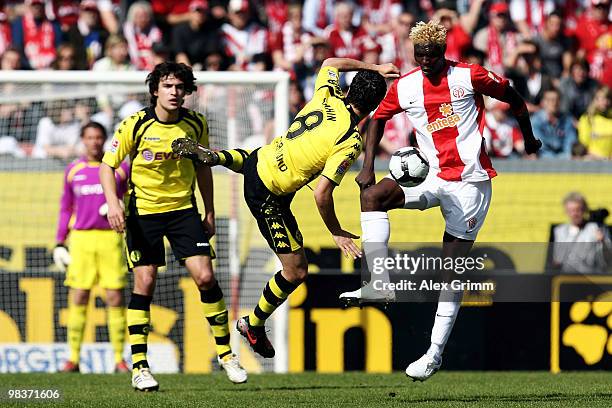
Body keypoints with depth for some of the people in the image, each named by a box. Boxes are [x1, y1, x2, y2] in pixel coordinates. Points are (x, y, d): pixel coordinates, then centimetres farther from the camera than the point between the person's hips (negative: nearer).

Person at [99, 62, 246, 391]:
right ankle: (139, 367, 0)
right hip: (143, 210, -2)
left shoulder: (196, 124, -4)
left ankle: (225, 352, 8)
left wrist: (210, 212, 12)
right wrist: (113, 203, -22)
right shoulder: (135, 125, -13)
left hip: (183, 208, 2)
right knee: (144, 282, -8)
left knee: (205, 277, -8)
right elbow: (107, 165, -6)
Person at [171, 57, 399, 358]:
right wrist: (336, 233, -15)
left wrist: (372, 69, 19)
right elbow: (322, 193, -28)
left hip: (260, 161, 7)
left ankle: (210, 156, 32)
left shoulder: (328, 98, -8)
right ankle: (254, 324, 20)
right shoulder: (351, 141, -26)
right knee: (296, 271, 4)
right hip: (269, 197, -7)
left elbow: (329, 63, 16)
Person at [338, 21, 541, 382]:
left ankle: (436, 353, 2)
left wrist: (530, 141, 16)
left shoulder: (470, 77, -8)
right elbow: (379, 118, 15)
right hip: (433, 179, 4)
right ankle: (379, 286, -26)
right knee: (374, 194, -21)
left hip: (471, 183, -4)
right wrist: (368, 166, 3)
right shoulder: (404, 87, 2)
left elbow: (513, 98, 5)